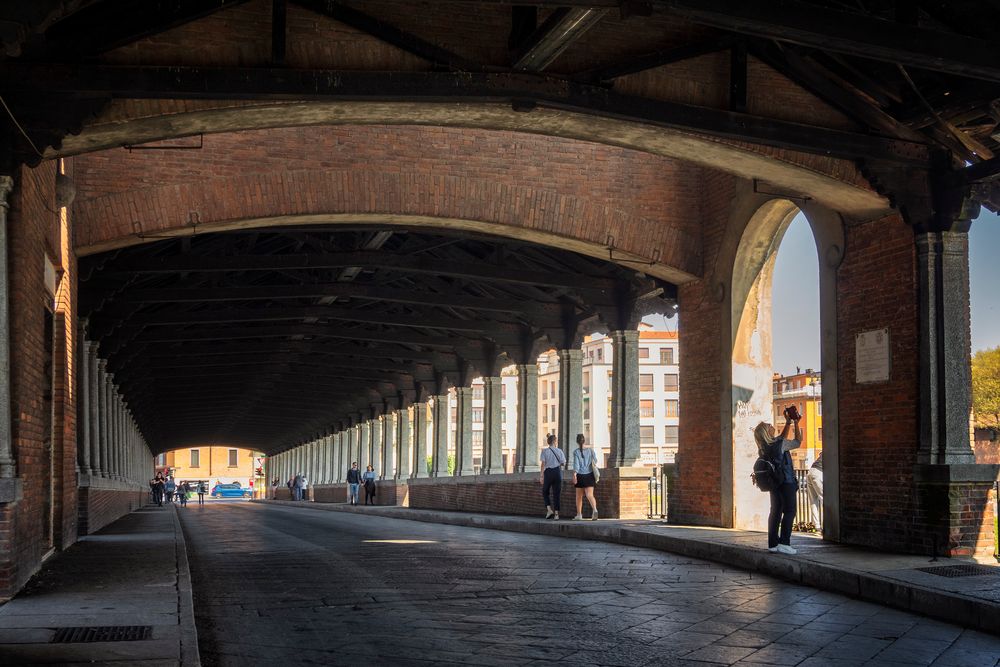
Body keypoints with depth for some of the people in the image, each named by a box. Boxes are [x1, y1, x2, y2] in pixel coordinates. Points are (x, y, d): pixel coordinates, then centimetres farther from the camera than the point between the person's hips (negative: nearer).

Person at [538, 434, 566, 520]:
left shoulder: (545, 451, -3)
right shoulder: (559, 451, 1)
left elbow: (543, 463, -9)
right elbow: (563, 463, 3)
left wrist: (541, 475, -7)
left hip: (548, 472, -1)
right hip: (557, 472, 1)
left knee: (545, 493, 15)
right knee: (556, 494, 6)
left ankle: (549, 510, -3)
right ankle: (556, 514, 2)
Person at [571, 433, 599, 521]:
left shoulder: (576, 452, -4)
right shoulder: (590, 451, 4)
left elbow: (576, 463, -16)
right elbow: (595, 462, 12)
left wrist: (574, 474, -23)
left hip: (580, 476, -1)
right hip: (589, 475, 1)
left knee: (579, 496, 15)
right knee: (590, 495, -10)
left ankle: (579, 515, 19)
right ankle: (594, 509, -36)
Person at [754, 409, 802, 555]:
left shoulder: (763, 448, 4)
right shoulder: (780, 444, -18)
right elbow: (798, 441, -4)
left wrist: (788, 422, 17)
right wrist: (796, 423, 4)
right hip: (786, 482, -7)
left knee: (775, 511, 12)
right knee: (789, 511, -3)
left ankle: (773, 544, 12)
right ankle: (784, 543, -10)